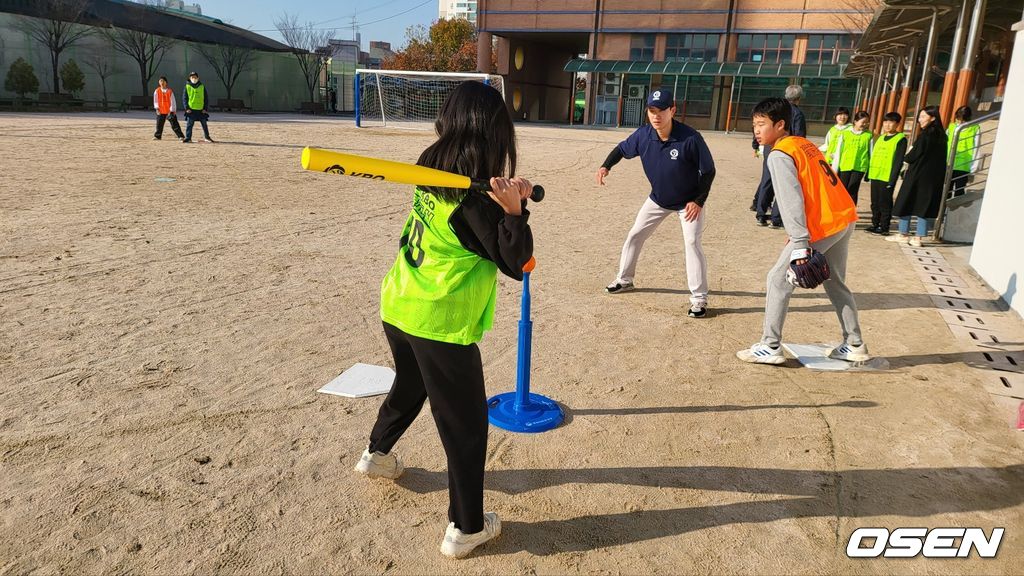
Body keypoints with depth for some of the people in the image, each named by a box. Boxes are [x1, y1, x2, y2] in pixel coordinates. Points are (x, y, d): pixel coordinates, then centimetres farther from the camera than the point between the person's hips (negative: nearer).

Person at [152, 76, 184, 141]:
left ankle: (180, 136, -3)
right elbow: (155, 101, 7)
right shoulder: (157, 91, 4)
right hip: (161, 111, 2)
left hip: (169, 111, -2)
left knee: (174, 124, -5)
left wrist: (172, 110, -6)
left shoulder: (170, 91, -2)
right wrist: (157, 108, -4)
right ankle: (157, 136, 20)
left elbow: (172, 101, -2)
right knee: (159, 124, 7)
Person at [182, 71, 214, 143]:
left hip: (201, 110, 1)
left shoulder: (202, 87, 7)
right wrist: (187, 108, -8)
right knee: (189, 124, -2)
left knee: (204, 124, 8)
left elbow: (206, 98, 8)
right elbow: (184, 98, 2)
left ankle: (206, 137, 21)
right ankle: (188, 138, 3)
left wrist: (205, 108, -1)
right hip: (191, 110, -1)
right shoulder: (187, 87, 3)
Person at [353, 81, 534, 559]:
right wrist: (515, 211, -28)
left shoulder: (431, 167, 1)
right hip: (441, 325, -8)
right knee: (466, 425, 7)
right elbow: (516, 265, -15)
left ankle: (376, 454, 56)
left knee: (409, 385, 33)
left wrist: (507, 199, -2)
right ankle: (465, 528, 18)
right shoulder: (475, 196, -20)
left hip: (397, 309, 8)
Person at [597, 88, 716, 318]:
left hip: (688, 201, -5)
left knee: (692, 242, -15)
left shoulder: (690, 138, -30)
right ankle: (624, 280, 30)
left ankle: (699, 298, -5)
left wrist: (698, 201, -22)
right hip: (657, 199, 5)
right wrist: (606, 166, -16)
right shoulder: (643, 135, -18)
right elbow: (622, 149, 2)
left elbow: (708, 171, -19)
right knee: (634, 236, 10)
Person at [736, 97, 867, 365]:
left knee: (778, 279, 1)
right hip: (845, 218, 9)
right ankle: (854, 346, 29)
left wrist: (800, 245, -24)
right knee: (836, 283, 21)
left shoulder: (779, 155, -11)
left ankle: (771, 347, 4)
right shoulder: (804, 144, 16)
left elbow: (791, 202, -19)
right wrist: (800, 236, 19)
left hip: (822, 227, -9)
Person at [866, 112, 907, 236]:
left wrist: (893, 178, -16)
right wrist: (869, 173, 14)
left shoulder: (900, 139, -5)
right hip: (875, 175, 7)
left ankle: (884, 228, 4)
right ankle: (875, 225, 19)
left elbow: (899, 161, -10)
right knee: (875, 202, 11)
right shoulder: (880, 138, 17)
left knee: (885, 203, -2)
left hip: (887, 178, -7)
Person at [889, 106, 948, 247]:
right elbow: (942, 159, 11)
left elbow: (912, 156, -14)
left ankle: (903, 234, 14)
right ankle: (918, 238, 9)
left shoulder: (925, 135, -15)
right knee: (924, 205, 9)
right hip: (934, 178, 7)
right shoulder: (941, 136, 7)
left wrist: (907, 157, 8)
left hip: (917, 176, -7)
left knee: (906, 202, 7)